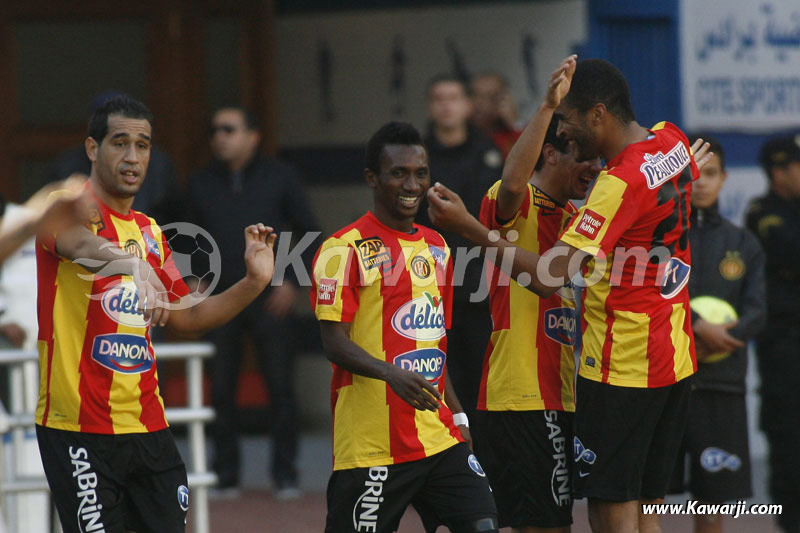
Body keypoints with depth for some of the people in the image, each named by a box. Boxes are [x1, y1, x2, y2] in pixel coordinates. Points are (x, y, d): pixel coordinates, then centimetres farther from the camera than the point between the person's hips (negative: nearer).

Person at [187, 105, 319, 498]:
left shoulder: (280, 178, 4)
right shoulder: (200, 184, 11)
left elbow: (308, 232, 5)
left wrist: (291, 281, -5)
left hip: (268, 298, -2)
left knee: (280, 386, -4)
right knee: (221, 389, 0)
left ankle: (285, 475, 2)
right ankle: (225, 476, 7)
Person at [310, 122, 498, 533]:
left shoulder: (436, 248, 16)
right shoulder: (346, 248, -7)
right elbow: (334, 341, -14)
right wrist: (392, 374, -30)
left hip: (438, 436, 7)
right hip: (371, 444, -7)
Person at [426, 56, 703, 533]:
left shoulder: (619, 183, -22)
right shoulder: (673, 144, 4)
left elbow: (548, 277, -27)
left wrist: (468, 227, -27)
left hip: (621, 368, -9)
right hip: (675, 360, 9)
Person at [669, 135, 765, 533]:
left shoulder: (743, 244, 12)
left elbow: (755, 312, 3)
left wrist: (714, 342, -15)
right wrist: (698, 327, -20)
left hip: (721, 384, 2)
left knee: (712, 500, 4)